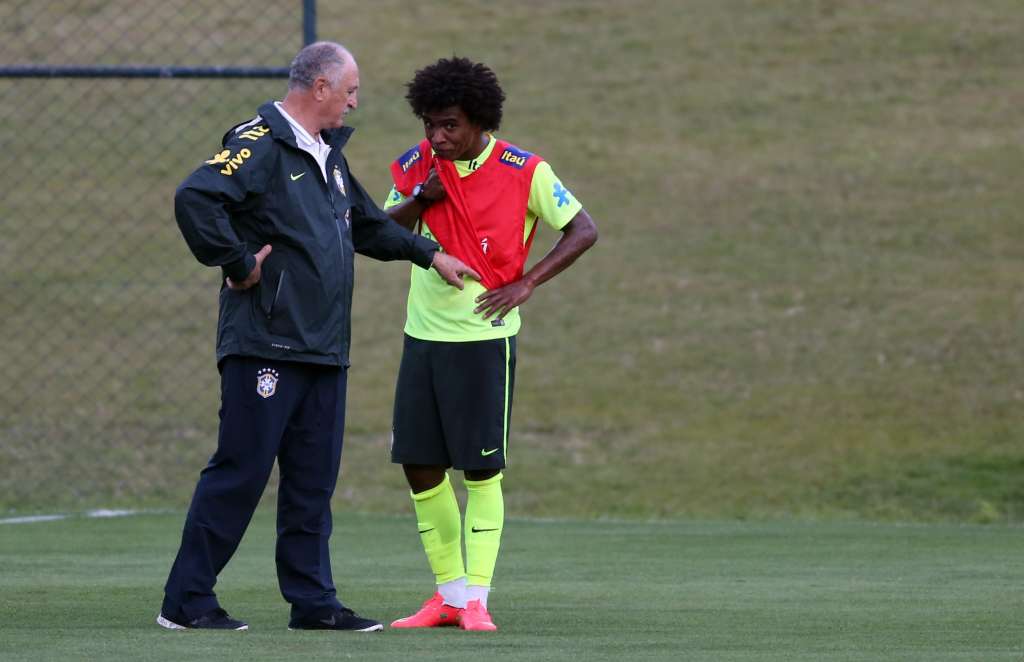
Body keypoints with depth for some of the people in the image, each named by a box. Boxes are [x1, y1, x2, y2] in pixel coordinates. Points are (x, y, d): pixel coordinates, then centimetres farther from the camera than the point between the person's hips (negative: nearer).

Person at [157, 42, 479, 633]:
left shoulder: (328, 154, 20)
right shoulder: (261, 145, -11)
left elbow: (368, 224, 35)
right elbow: (196, 199, -26)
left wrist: (429, 254, 32)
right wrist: (238, 265, -19)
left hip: (324, 350, 9)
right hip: (265, 345, -9)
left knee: (314, 480, 9)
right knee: (240, 473, -7)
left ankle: (314, 602, 15)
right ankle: (187, 602, -2)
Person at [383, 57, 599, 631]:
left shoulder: (524, 172, -9)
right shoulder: (419, 165, 4)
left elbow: (584, 230, -6)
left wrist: (526, 284, -13)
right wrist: (419, 200, -13)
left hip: (483, 337, -5)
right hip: (423, 335, 5)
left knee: (481, 469, -6)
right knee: (420, 466, 4)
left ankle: (476, 597, -1)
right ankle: (449, 593, 15)